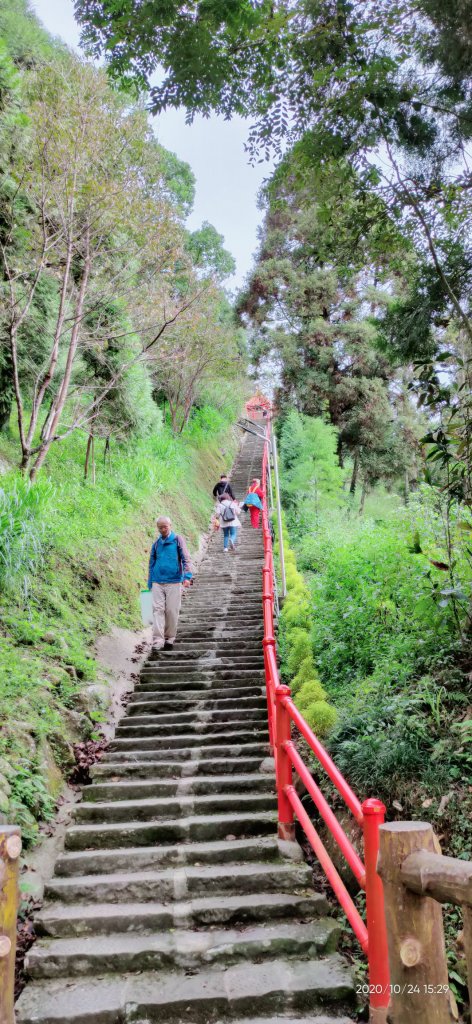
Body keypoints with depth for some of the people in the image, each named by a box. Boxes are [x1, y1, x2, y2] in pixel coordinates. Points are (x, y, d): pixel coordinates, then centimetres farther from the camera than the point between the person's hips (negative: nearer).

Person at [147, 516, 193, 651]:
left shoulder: (177, 540, 1)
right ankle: (158, 641, -9)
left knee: (172, 611, 3)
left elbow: (186, 558, -6)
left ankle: (169, 639, 18)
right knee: (158, 610, -7)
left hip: (174, 582, -2)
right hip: (158, 583, 2)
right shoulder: (156, 543, 11)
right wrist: (150, 583, 16)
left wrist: (187, 576, -20)